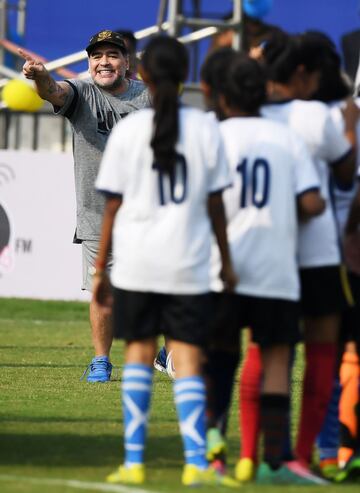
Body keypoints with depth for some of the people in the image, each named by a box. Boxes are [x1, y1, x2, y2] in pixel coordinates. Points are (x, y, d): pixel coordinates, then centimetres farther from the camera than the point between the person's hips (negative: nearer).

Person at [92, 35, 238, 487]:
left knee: (139, 351, 11)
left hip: (136, 262, 0)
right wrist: (226, 260, 15)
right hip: (188, 263, 0)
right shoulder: (205, 129, 0)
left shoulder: (128, 130, -2)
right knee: (187, 357, 1)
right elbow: (215, 203, 4)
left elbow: (112, 205, -1)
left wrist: (100, 269, 6)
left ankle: (133, 462, 7)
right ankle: (196, 463, -8)